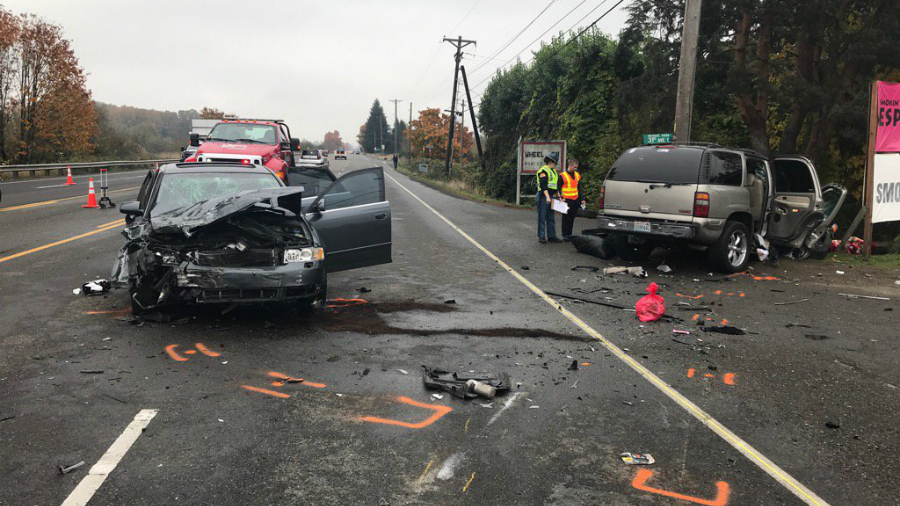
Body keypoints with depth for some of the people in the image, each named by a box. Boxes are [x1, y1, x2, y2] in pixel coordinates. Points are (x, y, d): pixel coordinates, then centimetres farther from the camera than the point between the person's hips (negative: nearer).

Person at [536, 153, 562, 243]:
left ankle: (551, 236, 16)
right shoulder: (543, 171, -11)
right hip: (544, 197, -9)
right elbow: (543, 185, -20)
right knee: (542, 217, -4)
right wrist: (547, 196, -28)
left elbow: (556, 185, 26)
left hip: (551, 197, 9)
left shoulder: (554, 171, 20)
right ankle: (541, 237, 1)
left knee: (551, 218, 11)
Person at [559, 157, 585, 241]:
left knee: (572, 218, 10)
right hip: (567, 200, -6)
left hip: (575, 200, 6)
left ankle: (569, 234, 19)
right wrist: (561, 198, -16)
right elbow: (558, 188, -4)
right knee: (566, 218, -1)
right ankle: (565, 235, 6)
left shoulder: (577, 175, 13)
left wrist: (581, 199, 16)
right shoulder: (562, 176, -6)